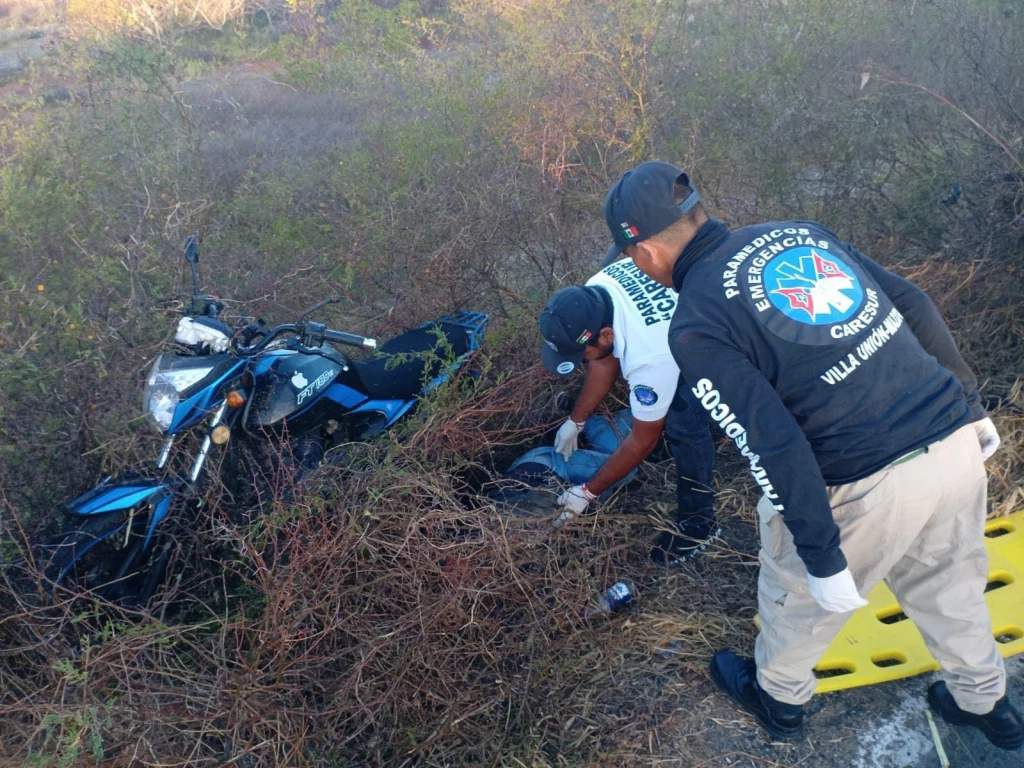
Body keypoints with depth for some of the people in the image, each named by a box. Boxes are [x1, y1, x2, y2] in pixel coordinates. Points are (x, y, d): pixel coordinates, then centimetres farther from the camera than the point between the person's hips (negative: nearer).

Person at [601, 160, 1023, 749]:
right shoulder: (799, 231, 8)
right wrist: (971, 406, 18)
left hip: (870, 488, -6)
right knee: (948, 586, 32)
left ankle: (777, 696, 50)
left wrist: (822, 556, -11)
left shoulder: (695, 327, -11)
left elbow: (774, 445, -19)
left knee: (801, 595, 23)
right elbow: (914, 306, 10)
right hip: (958, 444, 7)